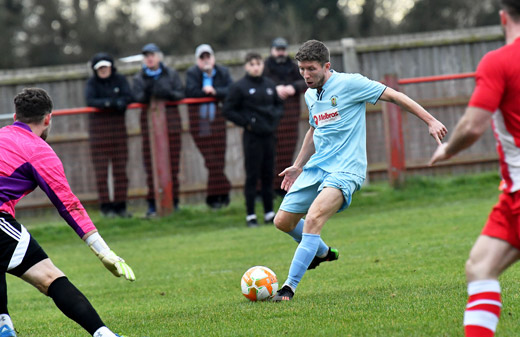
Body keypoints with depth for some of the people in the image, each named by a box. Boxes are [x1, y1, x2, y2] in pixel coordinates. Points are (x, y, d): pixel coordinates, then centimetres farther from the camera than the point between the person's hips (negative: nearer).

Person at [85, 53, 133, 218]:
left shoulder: (120, 80, 5)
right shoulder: (92, 83, -1)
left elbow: (128, 97, -6)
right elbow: (90, 101, -16)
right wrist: (111, 102, -25)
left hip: (118, 125, 2)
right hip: (99, 126, -2)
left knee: (120, 167, 2)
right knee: (101, 168, -5)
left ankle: (120, 206, 7)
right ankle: (106, 206, 0)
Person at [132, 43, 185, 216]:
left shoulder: (171, 74, 10)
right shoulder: (139, 78, 9)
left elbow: (181, 94, 2)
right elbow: (136, 97, -4)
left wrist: (168, 94, -17)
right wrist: (147, 94, -24)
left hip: (171, 119, 0)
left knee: (173, 162, -1)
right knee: (151, 163, -6)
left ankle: (173, 201, 7)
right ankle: (152, 204, -3)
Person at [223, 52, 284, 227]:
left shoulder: (270, 85, 9)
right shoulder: (239, 87, -5)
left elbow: (279, 104, 22)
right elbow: (228, 111, -4)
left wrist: (275, 116, 3)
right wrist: (246, 122, -10)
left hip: (269, 134, 5)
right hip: (252, 136, -5)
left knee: (268, 175, 9)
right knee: (252, 175, -2)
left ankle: (269, 213, 16)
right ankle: (251, 215, 2)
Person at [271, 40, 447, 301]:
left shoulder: (349, 84, -9)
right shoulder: (310, 95, 13)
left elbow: (393, 96, -6)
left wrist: (430, 121, -10)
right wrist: (298, 166, 31)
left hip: (345, 170, -8)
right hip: (316, 168, 8)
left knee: (313, 218, -28)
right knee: (282, 221, 7)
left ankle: (290, 285, -26)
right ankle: (322, 252, 36)